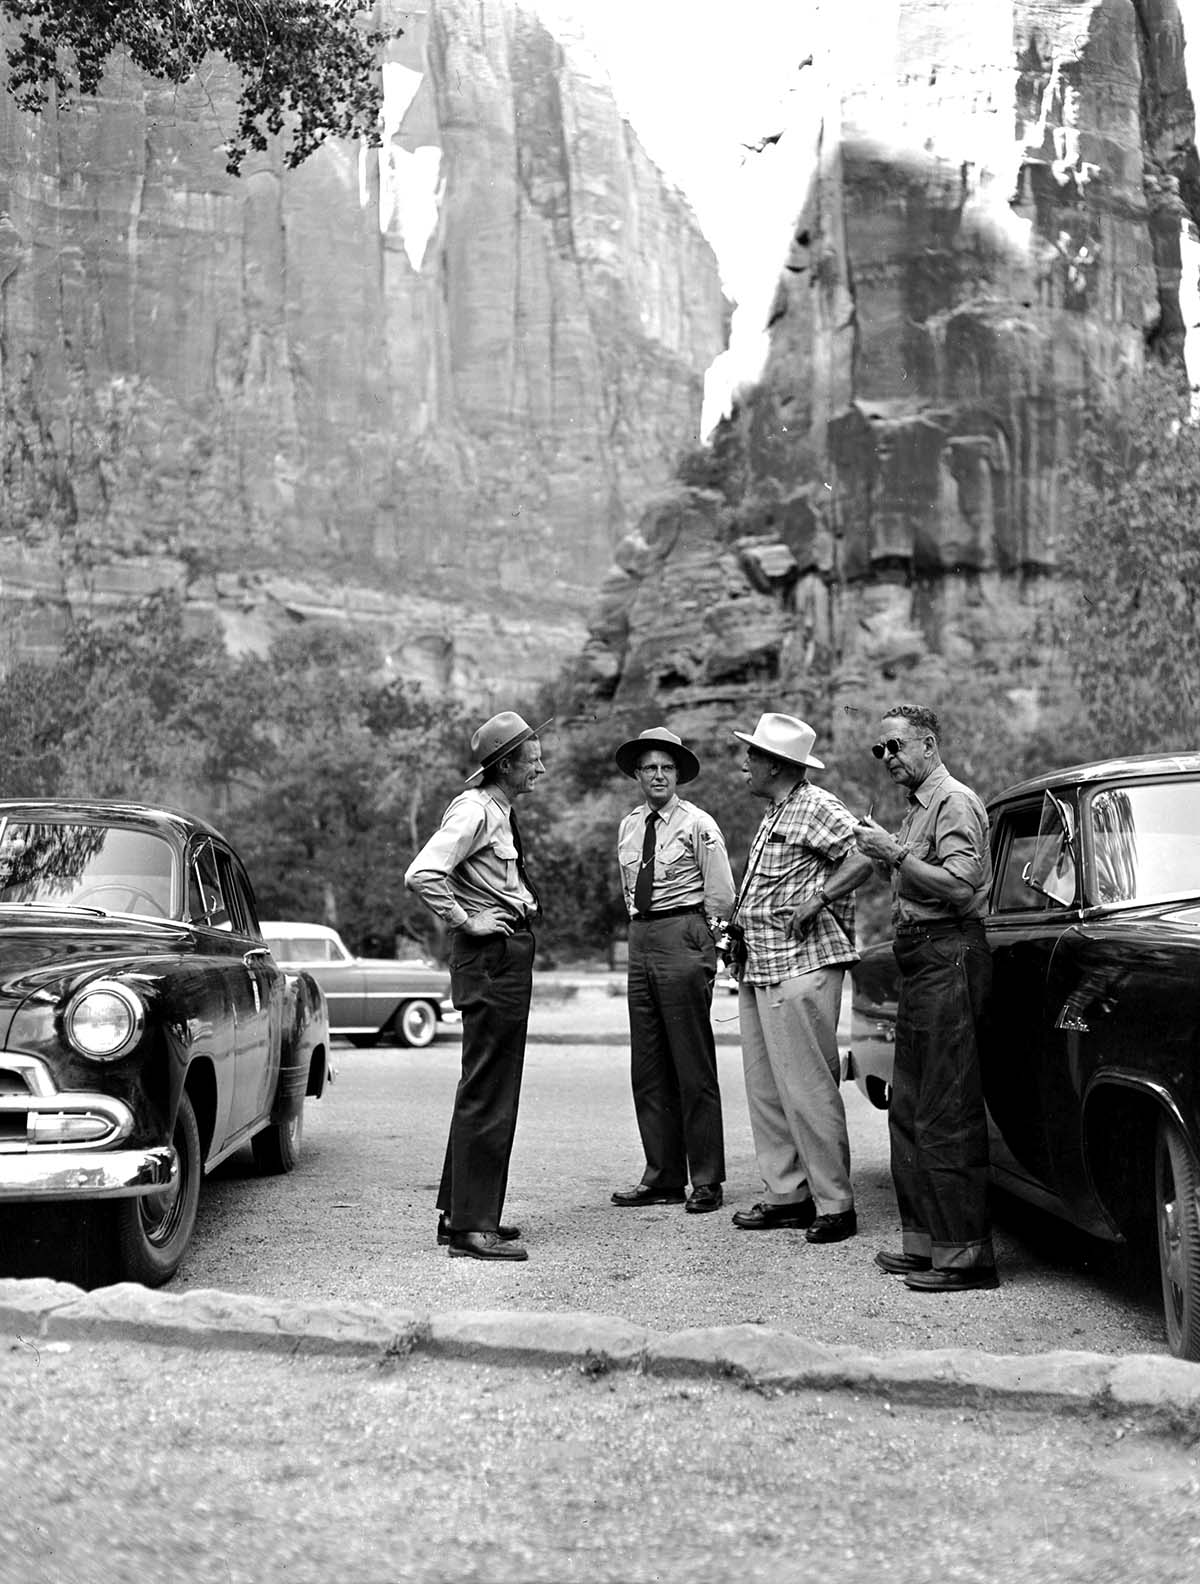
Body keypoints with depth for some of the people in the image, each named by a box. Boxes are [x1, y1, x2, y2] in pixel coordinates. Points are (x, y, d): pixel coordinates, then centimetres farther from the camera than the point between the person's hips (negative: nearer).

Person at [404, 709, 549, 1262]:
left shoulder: (500, 811, 15)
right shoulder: (474, 811, -15)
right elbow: (422, 874, -28)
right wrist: (465, 921, -19)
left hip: (510, 954, 10)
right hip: (491, 954, -10)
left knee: (487, 1091, 15)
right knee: (487, 1094, -8)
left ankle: (460, 1212, 24)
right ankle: (471, 1226, -5)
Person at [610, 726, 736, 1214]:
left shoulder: (698, 825, -4)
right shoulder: (629, 827, 14)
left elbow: (721, 895, -3)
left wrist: (699, 945, -1)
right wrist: (641, 930, 15)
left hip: (684, 939, -6)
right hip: (640, 939, 6)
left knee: (694, 1065, -4)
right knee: (648, 1067, 8)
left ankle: (706, 1181, 2)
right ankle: (662, 1177, 15)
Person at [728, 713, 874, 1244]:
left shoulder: (817, 808, -9)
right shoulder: (774, 815, 20)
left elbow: (865, 857, -20)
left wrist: (819, 896, -20)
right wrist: (741, 932, 16)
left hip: (803, 967, -10)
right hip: (759, 971, 10)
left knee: (808, 1089, -8)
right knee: (765, 1087, 11)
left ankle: (835, 1205, -2)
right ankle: (788, 1193, 18)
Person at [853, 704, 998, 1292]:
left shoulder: (954, 802, -9)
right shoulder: (918, 807, 21)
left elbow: (960, 885, -21)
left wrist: (895, 853, -17)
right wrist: (883, 852, 9)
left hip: (949, 956, -11)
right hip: (920, 960, 11)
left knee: (948, 1113, -11)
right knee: (909, 1110, 12)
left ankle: (965, 1254, -9)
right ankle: (923, 1238, 19)